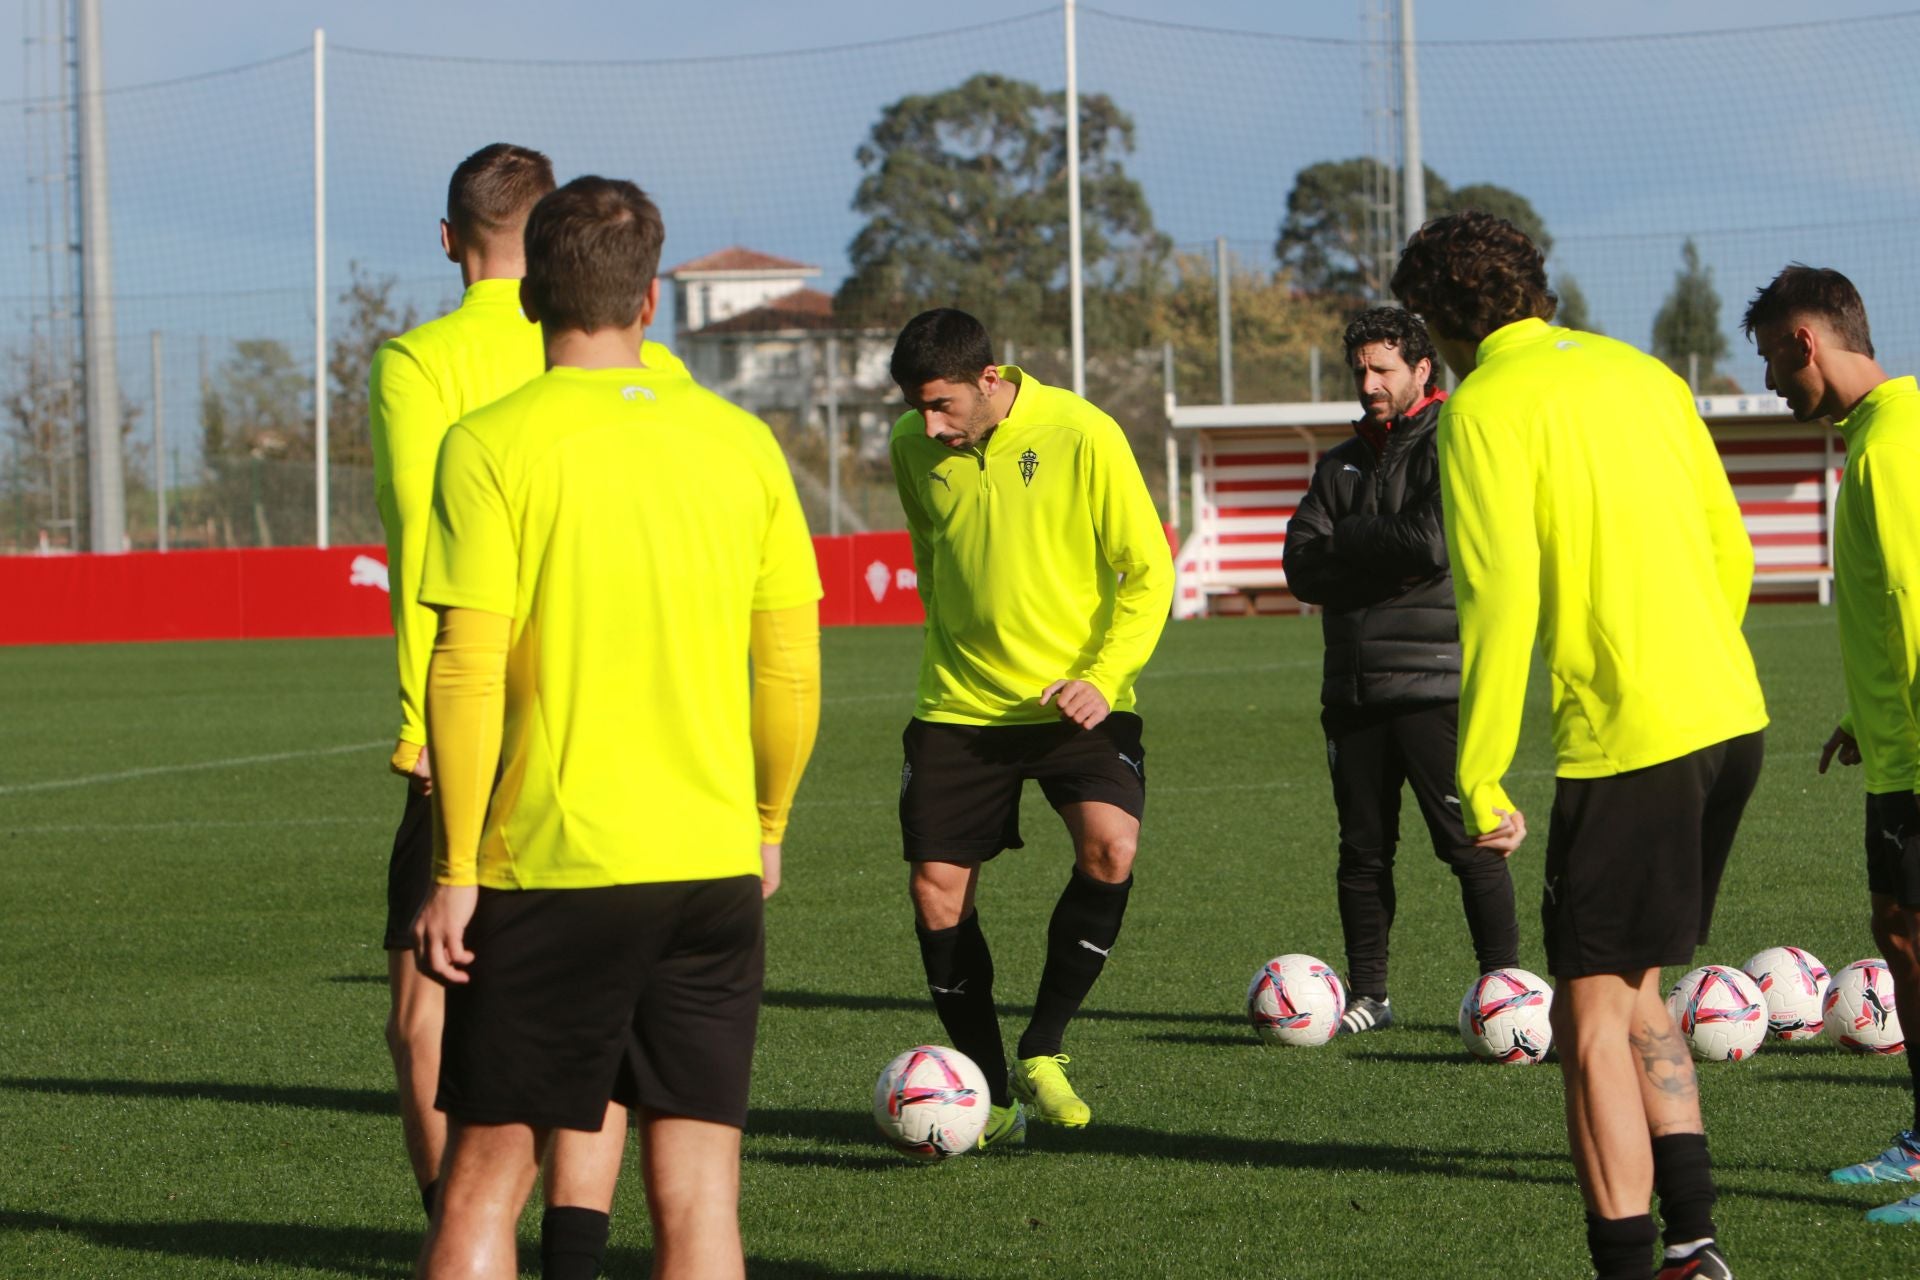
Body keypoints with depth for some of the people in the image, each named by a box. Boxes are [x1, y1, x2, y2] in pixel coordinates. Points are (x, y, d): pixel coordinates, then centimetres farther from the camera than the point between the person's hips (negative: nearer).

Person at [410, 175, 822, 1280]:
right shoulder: (741, 441, 5)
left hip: (550, 870, -3)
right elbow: (794, 668, 7)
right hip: (714, 866, 3)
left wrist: (455, 870, -4)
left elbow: (468, 672, -11)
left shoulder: (491, 444, -6)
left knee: (483, 1188, 7)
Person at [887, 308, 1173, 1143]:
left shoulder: (1082, 437, -14)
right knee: (936, 887, -2)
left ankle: (1040, 1052, -9)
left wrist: (1103, 677, -20)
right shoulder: (912, 447, -1)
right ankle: (990, 1093, 12)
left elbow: (1148, 571, -9)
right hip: (957, 702, 4)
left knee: (1110, 846, -25)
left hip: (1074, 699, -4)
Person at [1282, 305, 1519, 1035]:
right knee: (1362, 850, 7)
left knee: (1469, 843, -8)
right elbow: (1302, 569, 6)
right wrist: (1389, 556, -8)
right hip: (1354, 686, 6)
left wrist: (1347, 544, -2)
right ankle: (1367, 996, 13)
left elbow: (1434, 540, -17)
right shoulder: (1343, 463, 19)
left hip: (1434, 682, -6)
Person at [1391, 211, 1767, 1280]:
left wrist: (1480, 782, -12)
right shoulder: (1642, 374, 15)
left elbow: (1502, 597, -15)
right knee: (1634, 989, 19)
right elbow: (1733, 550, 19)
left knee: (1593, 1015, 1)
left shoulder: (1488, 407, -7)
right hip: (1732, 717, 8)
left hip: (1625, 739, -8)